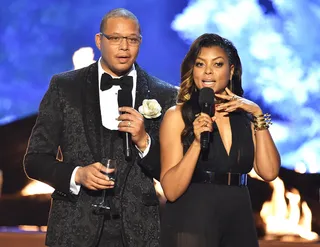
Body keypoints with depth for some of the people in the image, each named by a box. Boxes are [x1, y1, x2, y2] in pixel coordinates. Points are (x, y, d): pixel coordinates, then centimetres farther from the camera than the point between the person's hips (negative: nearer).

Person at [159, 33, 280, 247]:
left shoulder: (245, 116, 6)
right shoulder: (178, 115, -4)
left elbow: (269, 172, -6)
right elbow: (171, 190, -11)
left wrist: (258, 115, -9)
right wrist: (197, 143, -23)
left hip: (240, 223, 4)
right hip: (191, 223, -4)